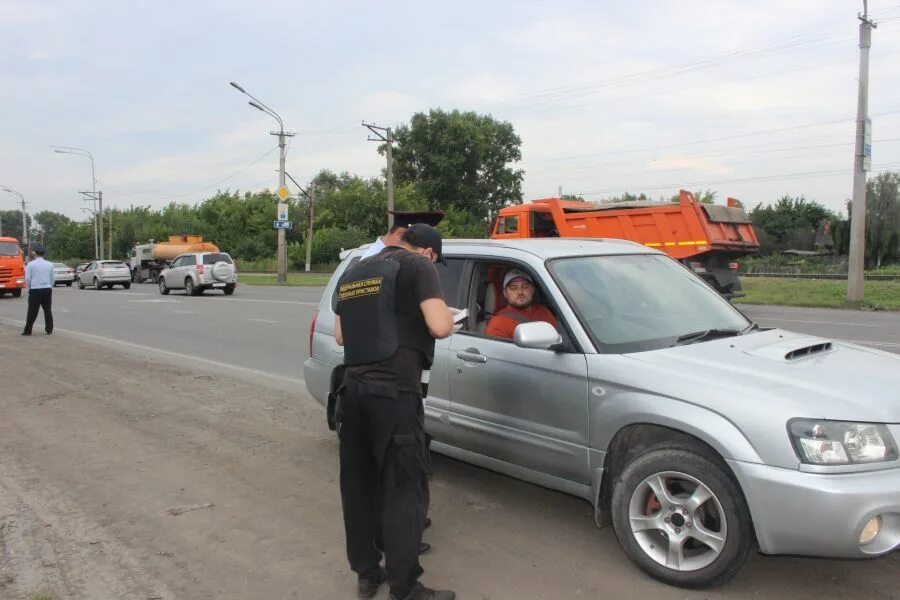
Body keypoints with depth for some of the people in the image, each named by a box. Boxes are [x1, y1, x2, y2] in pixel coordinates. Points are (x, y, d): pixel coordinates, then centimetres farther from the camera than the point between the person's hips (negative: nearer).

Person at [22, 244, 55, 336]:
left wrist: (30, 288, 11)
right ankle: (49, 330, 10)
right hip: (47, 289, 3)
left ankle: (27, 331, 7)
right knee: (48, 310, 9)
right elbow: (53, 278, 7)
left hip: (35, 290, -2)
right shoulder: (49, 264, 5)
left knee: (32, 311, 3)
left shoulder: (31, 264, -4)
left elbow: (27, 279, -4)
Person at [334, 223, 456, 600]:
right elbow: (439, 327, -15)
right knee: (403, 488, -1)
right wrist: (448, 316, 6)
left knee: (358, 484, 14)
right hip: (394, 390, -7)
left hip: (354, 386, 7)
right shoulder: (417, 266, -3)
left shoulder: (353, 273, 18)